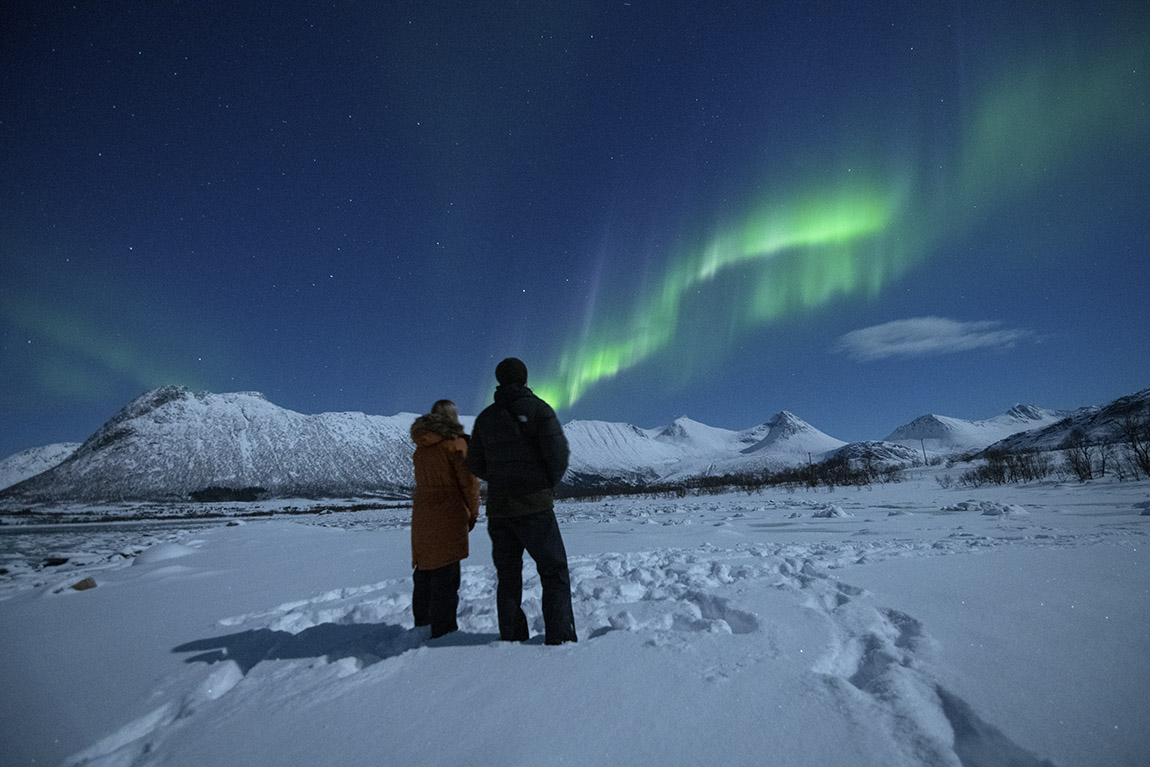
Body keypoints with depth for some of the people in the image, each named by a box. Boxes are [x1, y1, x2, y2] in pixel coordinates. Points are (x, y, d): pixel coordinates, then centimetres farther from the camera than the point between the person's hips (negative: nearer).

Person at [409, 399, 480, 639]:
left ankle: (422, 623, 29)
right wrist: (473, 513, 1)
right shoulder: (455, 442, -9)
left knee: (424, 573, 18)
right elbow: (468, 480, -10)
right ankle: (443, 630, 2)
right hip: (449, 518, -7)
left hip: (422, 517, 7)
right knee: (446, 576, -1)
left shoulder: (420, 448, 11)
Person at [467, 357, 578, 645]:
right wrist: (550, 483, 7)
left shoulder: (485, 417, 10)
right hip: (534, 505, -5)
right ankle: (560, 638, 0)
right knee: (554, 572, 4)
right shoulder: (538, 409, -5)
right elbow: (558, 454, -12)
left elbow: (476, 465, 11)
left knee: (508, 577, 15)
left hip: (498, 508, 5)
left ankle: (512, 639, 18)